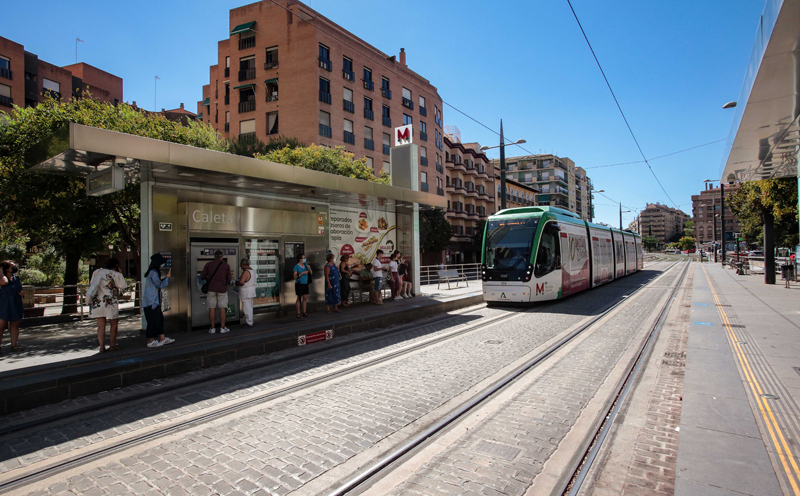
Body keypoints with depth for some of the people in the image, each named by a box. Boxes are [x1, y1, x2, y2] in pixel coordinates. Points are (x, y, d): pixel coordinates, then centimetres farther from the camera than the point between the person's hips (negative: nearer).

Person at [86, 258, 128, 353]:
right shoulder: (116, 274, -5)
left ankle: (102, 347, 4)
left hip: (96, 302, 5)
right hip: (110, 302, -4)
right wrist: (121, 274, 5)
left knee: (101, 325, 6)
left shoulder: (97, 272, 10)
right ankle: (112, 345, 14)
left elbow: (91, 285, 13)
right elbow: (123, 286, 0)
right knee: (114, 324, 10)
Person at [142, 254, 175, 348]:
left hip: (155, 301, 10)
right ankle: (151, 341, 5)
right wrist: (167, 277, -6)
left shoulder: (154, 272, 15)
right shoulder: (153, 273, -16)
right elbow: (160, 285, -15)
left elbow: (159, 283, 19)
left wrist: (166, 278, 11)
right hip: (151, 301, -10)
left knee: (159, 318, 11)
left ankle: (162, 338, 17)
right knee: (153, 320, -3)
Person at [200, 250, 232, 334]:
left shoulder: (208, 264, 2)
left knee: (212, 308, 6)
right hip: (222, 289, -1)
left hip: (211, 289, 1)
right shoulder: (226, 265, -1)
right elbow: (228, 279, 2)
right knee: (222, 308, 4)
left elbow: (202, 276, 3)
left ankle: (212, 328, 9)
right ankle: (222, 328, 5)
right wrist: (227, 283, 25)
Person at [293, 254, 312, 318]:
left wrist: (309, 269, -9)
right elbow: (295, 277, -16)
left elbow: (310, 274, 11)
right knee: (299, 298, 1)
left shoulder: (306, 265, 6)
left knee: (305, 298, 7)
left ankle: (304, 312, 15)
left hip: (305, 284, 5)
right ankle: (298, 313, 8)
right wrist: (302, 273, -23)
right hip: (299, 284, -5)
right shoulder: (296, 266, -11)